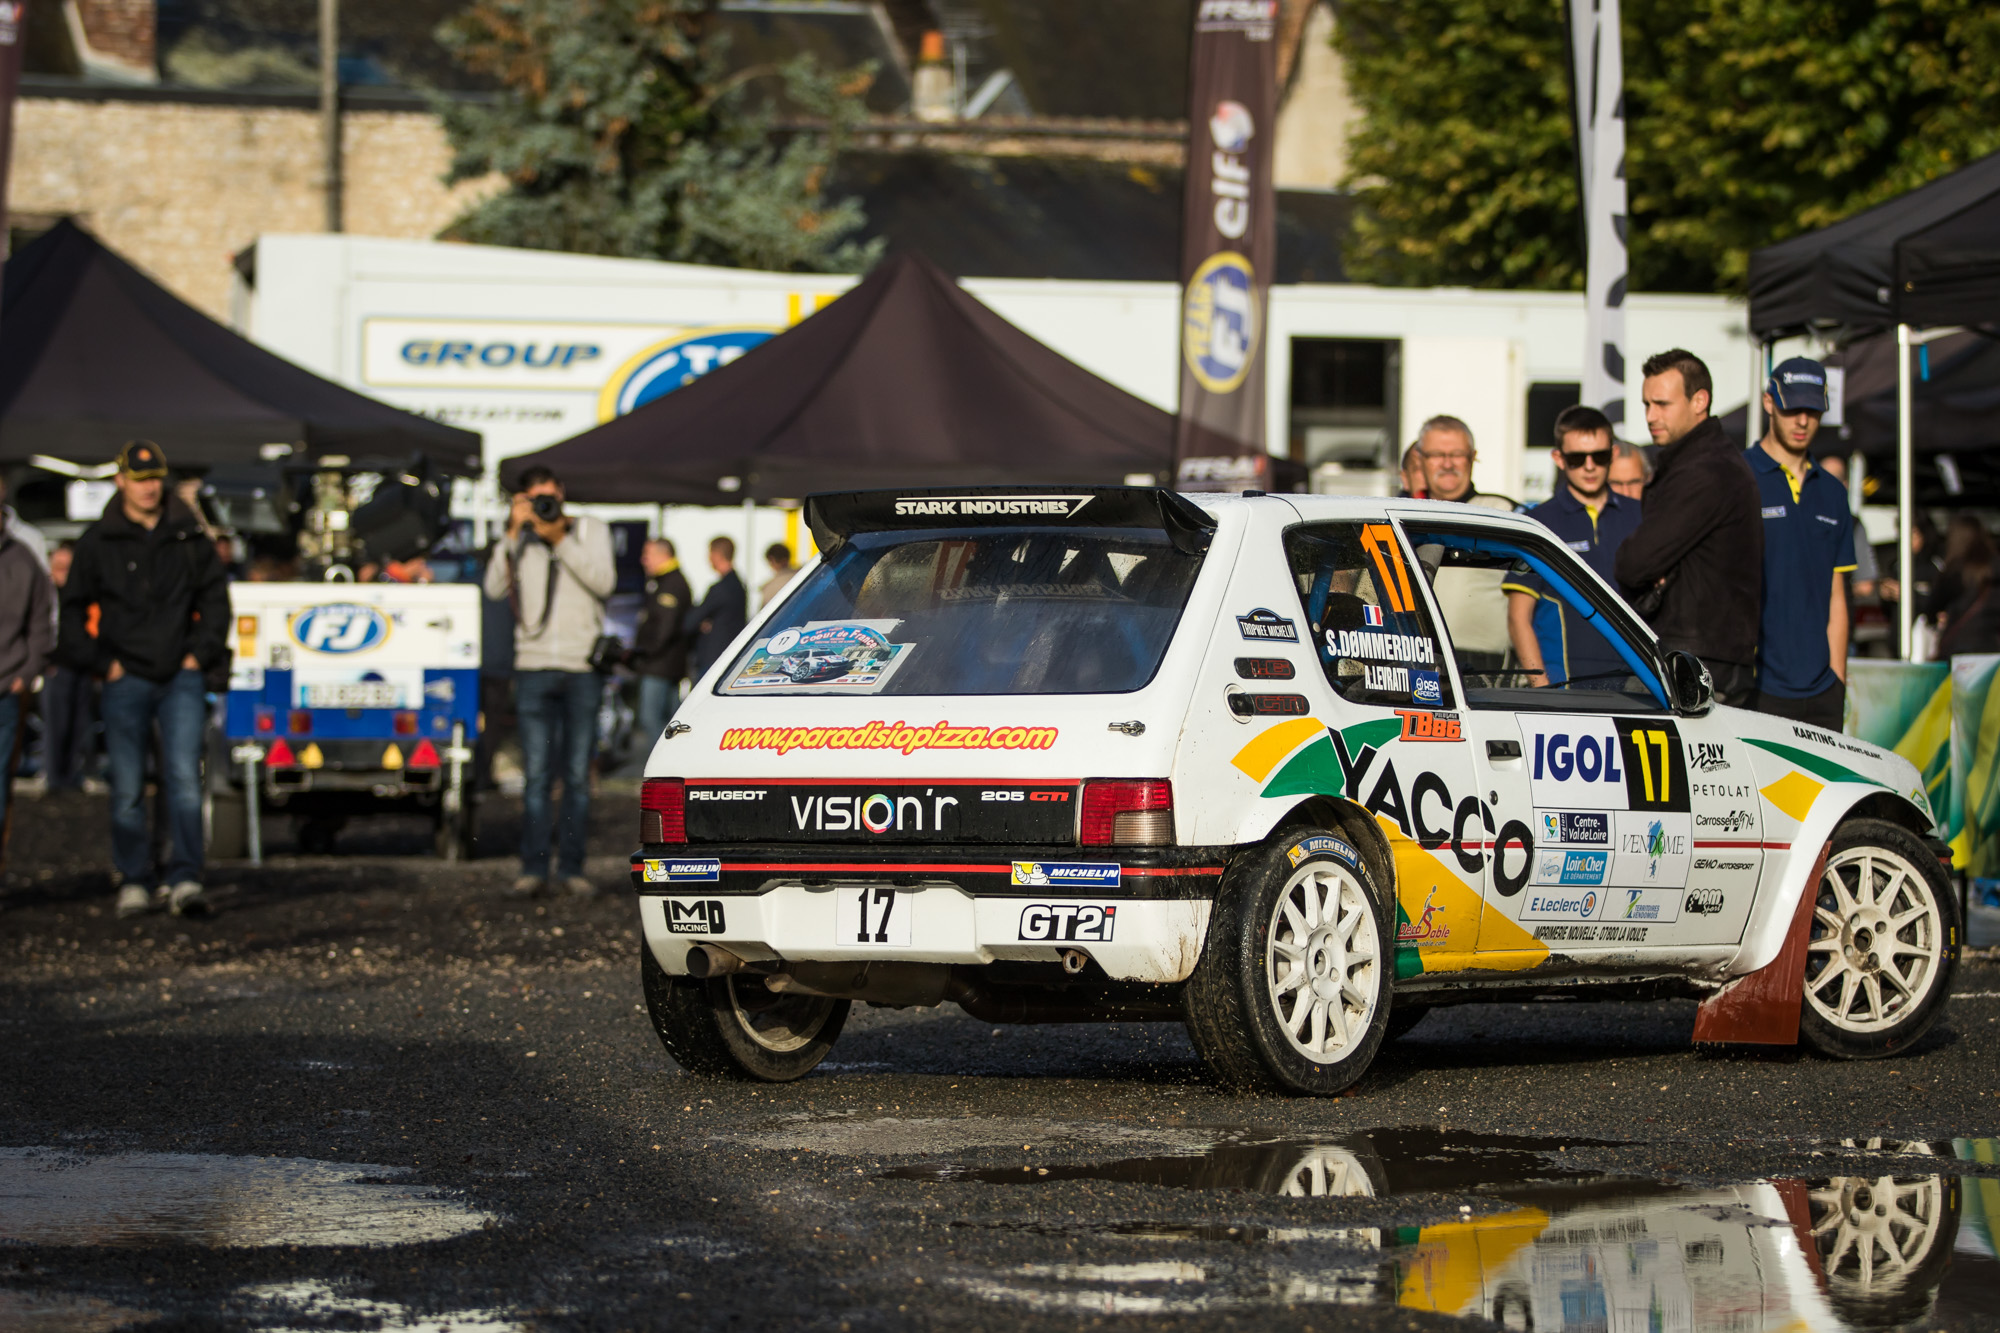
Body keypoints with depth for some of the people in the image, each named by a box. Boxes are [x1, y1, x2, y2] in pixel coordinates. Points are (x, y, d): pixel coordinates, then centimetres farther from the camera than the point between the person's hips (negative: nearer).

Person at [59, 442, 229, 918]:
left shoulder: (189, 537, 8)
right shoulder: (98, 542, 4)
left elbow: (215, 597, 16)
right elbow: (74, 609, 8)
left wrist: (201, 652, 5)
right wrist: (101, 663, 0)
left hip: (181, 678, 1)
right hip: (127, 680, 0)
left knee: (184, 779, -11)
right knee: (127, 789, 2)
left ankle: (184, 879, -10)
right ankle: (133, 883, 11)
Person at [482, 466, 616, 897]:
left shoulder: (591, 530, 7)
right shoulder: (521, 540, 9)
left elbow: (604, 582, -9)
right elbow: (495, 588, -4)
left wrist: (560, 539, -12)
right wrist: (515, 533, -9)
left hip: (583, 668, -1)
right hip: (534, 666, 1)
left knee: (578, 774, 1)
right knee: (536, 774, -4)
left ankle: (571, 866, 5)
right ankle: (533, 866, -2)